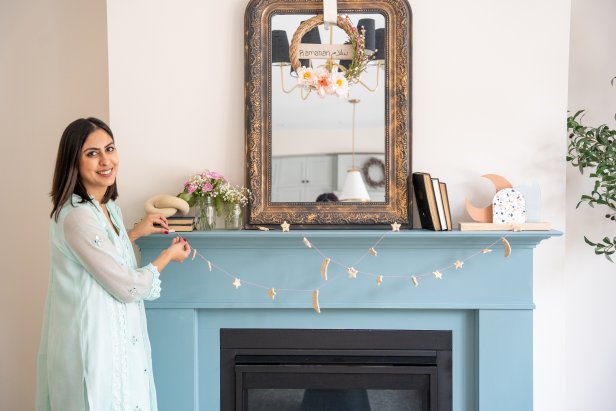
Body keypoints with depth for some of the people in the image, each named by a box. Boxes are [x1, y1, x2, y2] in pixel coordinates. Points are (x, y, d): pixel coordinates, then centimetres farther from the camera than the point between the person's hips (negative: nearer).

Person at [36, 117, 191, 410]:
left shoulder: (106, 207, 7)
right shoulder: (78, 216, -23)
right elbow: (129, 287, -20)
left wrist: (136, 233, 13)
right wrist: (169, 255, -5)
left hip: (111, 337, 10)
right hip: (94, 343, -10)